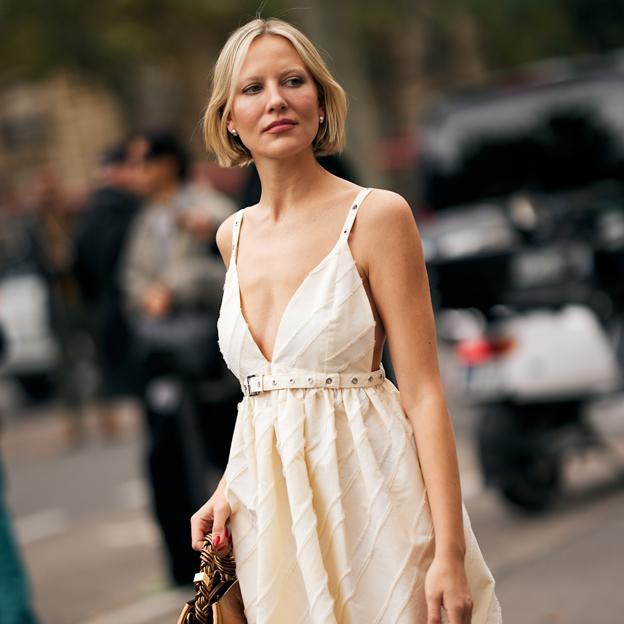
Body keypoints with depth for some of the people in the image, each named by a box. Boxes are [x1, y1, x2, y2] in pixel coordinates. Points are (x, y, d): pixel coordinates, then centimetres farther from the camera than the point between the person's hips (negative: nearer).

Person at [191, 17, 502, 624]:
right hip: (267, 501, 5)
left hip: (365, 492, -5)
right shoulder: (234, 235, 8)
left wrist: (450, 554, -18)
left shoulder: (376, 216, -9)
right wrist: (228, 488, 4)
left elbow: (423, 391, -12)